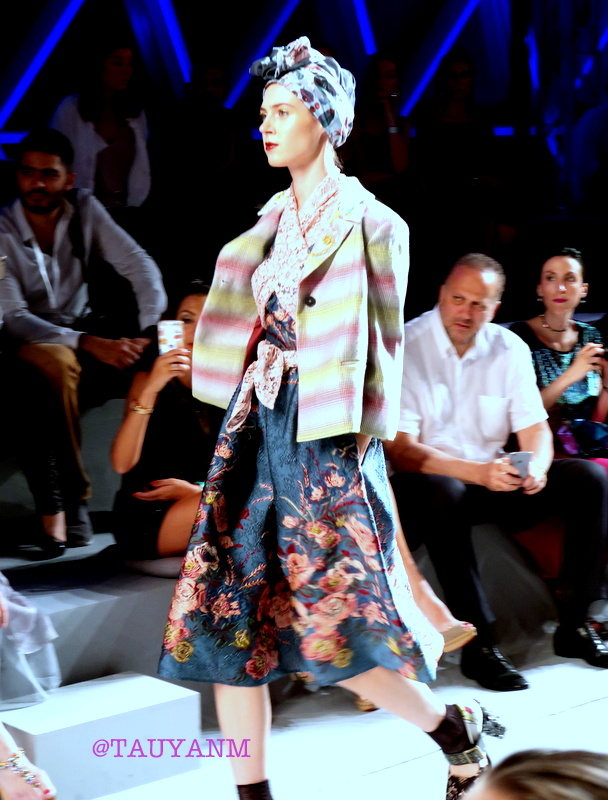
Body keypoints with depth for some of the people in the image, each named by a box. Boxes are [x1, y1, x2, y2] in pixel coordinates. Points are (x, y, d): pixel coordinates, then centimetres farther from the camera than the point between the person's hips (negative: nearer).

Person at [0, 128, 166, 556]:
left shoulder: (84, 210, -5)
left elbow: (138, 265, -11)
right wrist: (89, 344, -33)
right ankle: (69, 501, -31)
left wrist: (153, 330, -29)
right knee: (57, 362, -40)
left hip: (83, 325, 5)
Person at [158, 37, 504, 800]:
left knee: (340, 623, -7)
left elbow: (384, 341, -3)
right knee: (228, 613, 2)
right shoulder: (275, 220, 15)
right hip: (256, 426, 7)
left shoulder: (367, 221, -3)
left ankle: (454, 730, 19)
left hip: (325, 437, -7)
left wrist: (362, 444, -7)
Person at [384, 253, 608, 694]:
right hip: (425, 482, -5)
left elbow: (536, 429, 1)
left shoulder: (511, 350, 2)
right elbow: (399, 450, -21)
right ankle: (478, 645, -32)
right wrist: (478, 472, -34)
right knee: (444, 493, -39)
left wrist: (536, 467, -25)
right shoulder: (406, 347, -14)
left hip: (494, 478, 5)